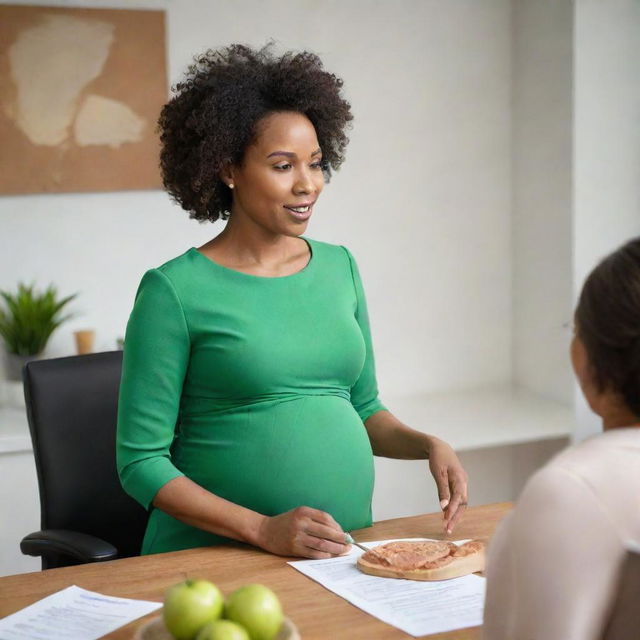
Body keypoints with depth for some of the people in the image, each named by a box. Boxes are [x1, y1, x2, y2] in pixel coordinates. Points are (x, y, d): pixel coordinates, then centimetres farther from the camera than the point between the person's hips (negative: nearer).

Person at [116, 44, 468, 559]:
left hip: (343, 551, 4)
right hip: (215, 557, -4)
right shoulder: (174, 291, -7)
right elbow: (141, 461, -7)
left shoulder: (339, 267, 10)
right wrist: (263, 530, -15)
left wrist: (428, 445, 1)